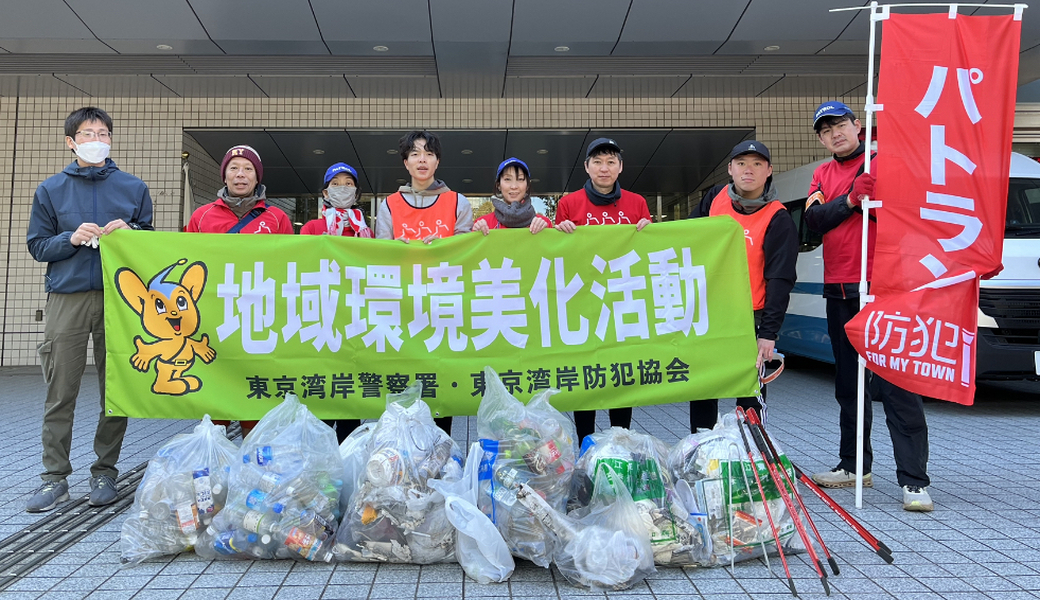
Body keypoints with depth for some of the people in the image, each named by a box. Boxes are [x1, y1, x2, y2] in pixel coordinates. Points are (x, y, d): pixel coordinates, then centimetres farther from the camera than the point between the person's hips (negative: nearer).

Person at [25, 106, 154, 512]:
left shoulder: (134, 188, 12)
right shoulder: (50, 190, 12)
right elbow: (37, 246, 11)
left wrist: (128, 233, -6)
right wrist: (72, 238, -7)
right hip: (67, 298, 0)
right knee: (60, 394, -1)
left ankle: (104, 473, 14)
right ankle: (54, 479, 8)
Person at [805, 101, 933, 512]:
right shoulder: (823, 175, 16)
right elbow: (814, 220, -1)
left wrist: (871, 195, -22)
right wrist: (850, 200, -15)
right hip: (839, 290, 6)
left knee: (896, 383, -9)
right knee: (848, 383, 14)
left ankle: (914, 481, -5)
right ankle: (854, 466, 27)